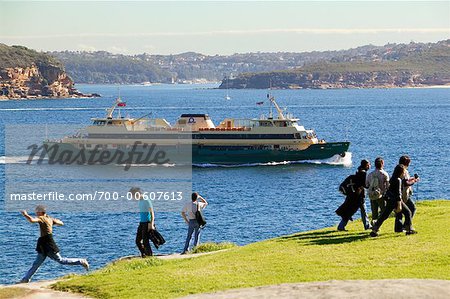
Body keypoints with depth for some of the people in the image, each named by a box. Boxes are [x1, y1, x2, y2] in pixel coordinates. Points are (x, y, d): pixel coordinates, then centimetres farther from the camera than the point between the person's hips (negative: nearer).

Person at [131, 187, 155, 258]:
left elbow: (152, 212, -17)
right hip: (142, 222, 9)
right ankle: (143, 255, 18)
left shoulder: (146, 201, -15)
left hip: (147, 223, -9)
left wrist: (151, 224, -21)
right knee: (138, 240, 9)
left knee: (145, 241, -7)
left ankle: (150, 256, 1)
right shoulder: (140, 201, 11)